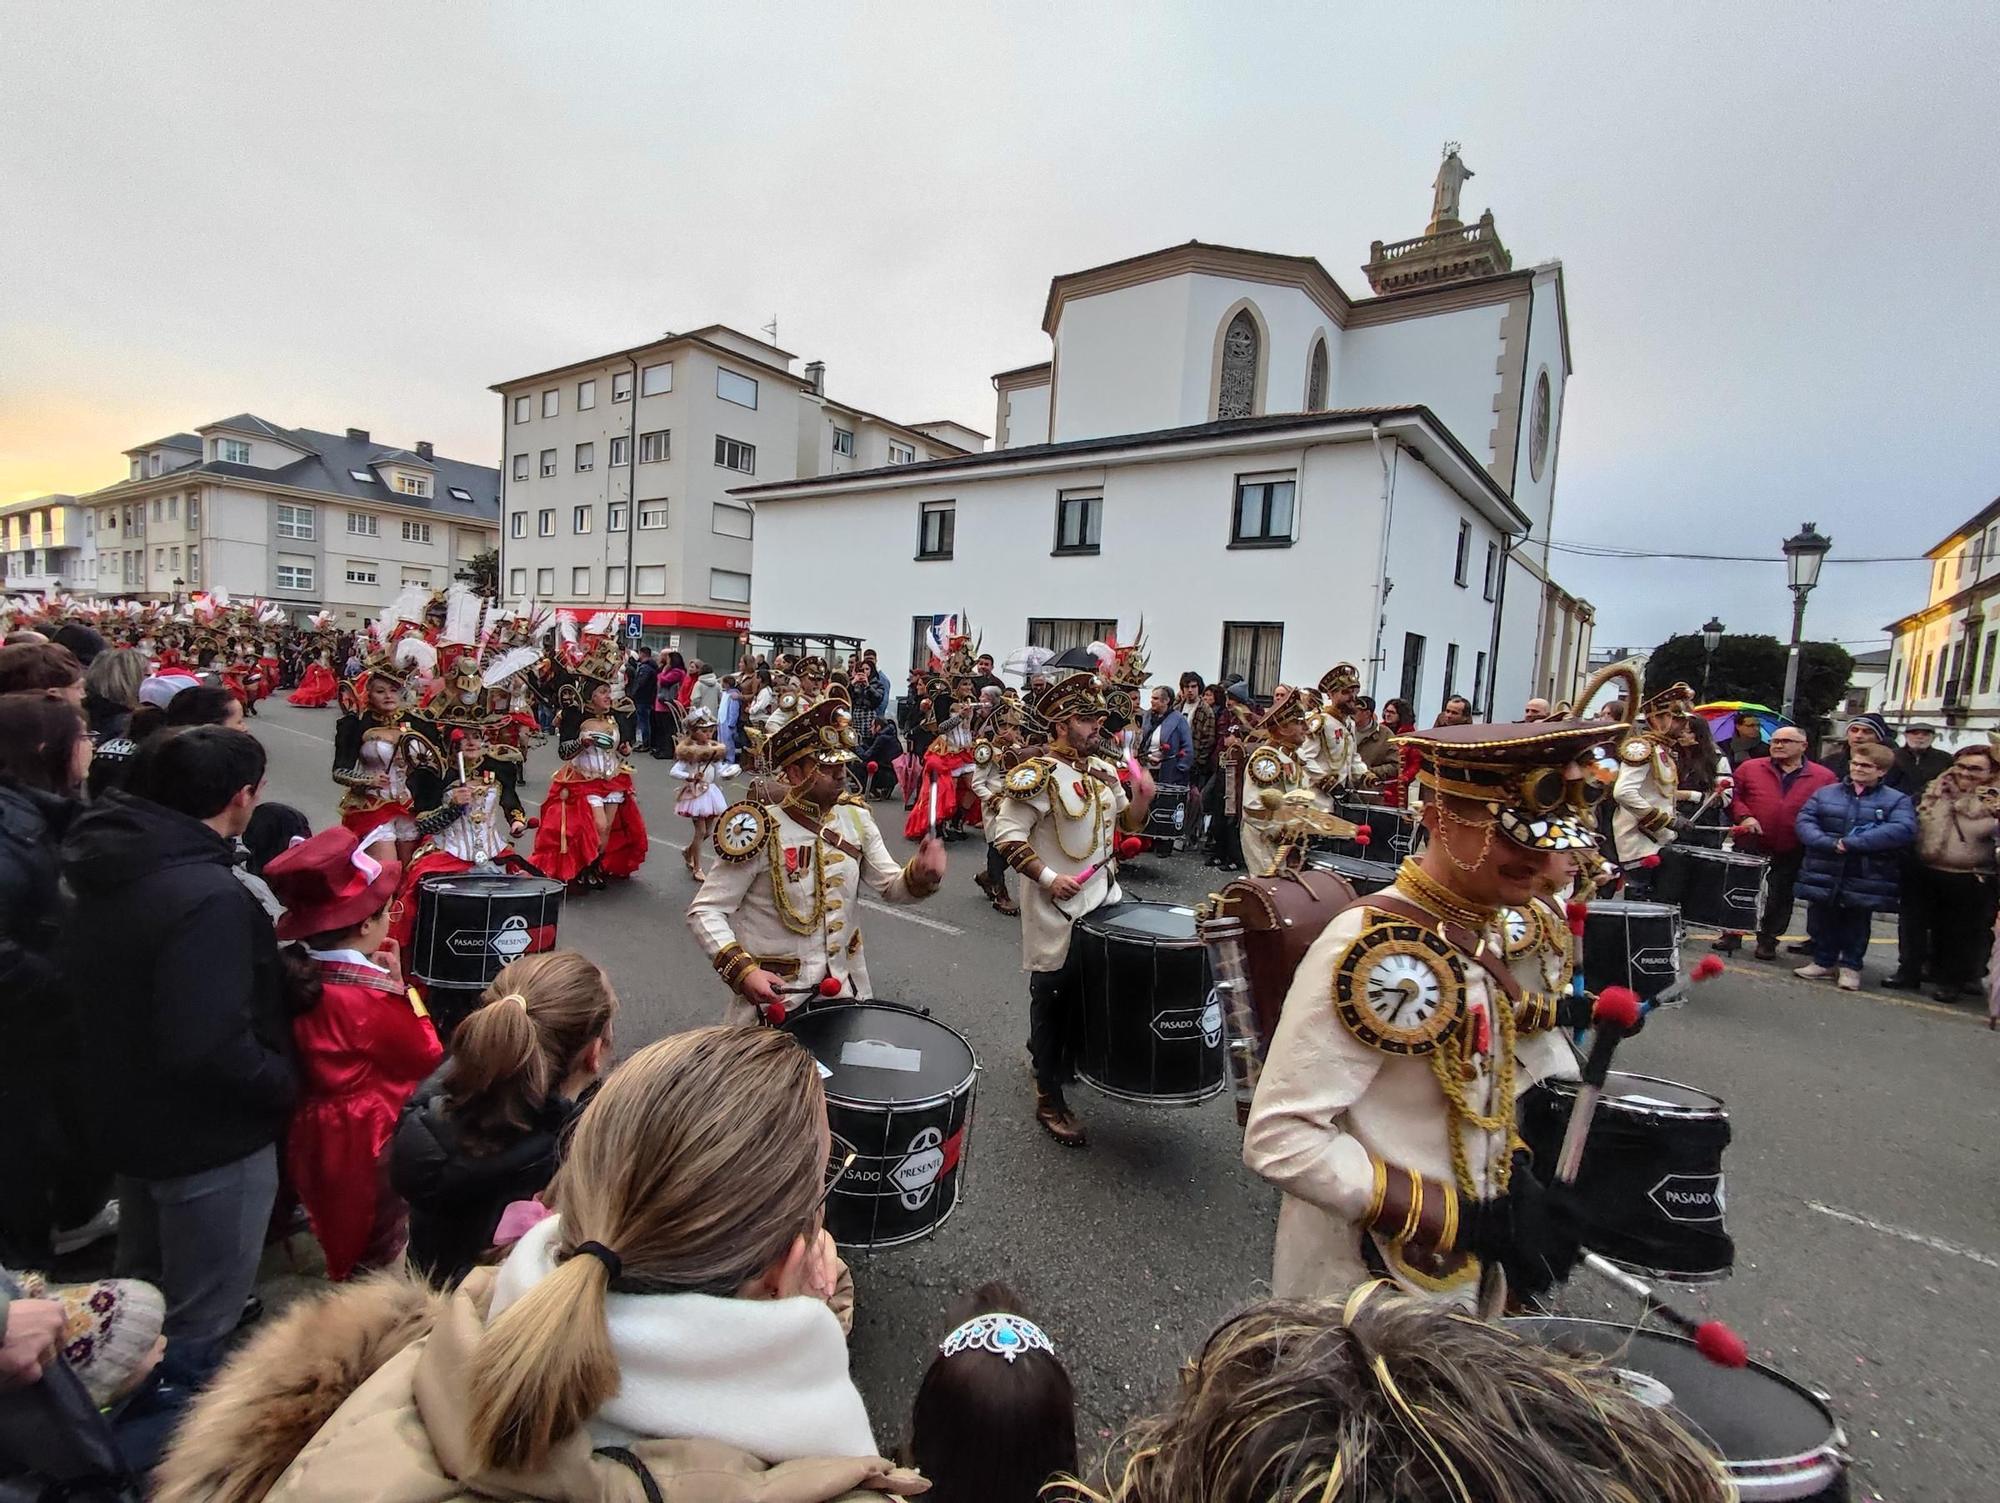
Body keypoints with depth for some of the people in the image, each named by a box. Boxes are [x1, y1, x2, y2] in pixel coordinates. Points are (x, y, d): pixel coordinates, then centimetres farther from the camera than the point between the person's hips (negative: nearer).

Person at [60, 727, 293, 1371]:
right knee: (198, 1328, 11)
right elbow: (211, 1048, -34)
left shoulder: (109, 864, -2)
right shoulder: (209, 895, -31)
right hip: (209, 1138, -9)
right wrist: (285, 1084, -18)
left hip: (128, 1114, 10)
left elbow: (112, 992, 10)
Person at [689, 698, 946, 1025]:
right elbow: (704, 912, -15)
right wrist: (743, 970, -28)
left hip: (844, 988, 5)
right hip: (775, 996, -5)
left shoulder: (855, 818, -3)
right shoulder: (763, 833, -19)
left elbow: (891, 887, 0)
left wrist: (921, 875, -22)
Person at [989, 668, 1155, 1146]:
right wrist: (1047, 878, -23)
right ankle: (1050, 1098, 16)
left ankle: (1062, 1060, 43)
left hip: (1103, 901, 7)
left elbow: (1127, 822, 16)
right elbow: (1007, 836, -18)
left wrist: (1142, 796, -4)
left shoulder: (1103, 770, 7)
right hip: (1058, 909, -7)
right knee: (1055, 997, 3)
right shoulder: (1036, 774, -15)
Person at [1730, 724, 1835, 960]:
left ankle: (1768, 939, 21)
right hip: (1749, 846, 0)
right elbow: (1734, 795, 3)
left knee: (1780, 897, 8)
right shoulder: (1750, 768, 1)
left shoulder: (1824, 777, 1)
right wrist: (1744, 816, -13)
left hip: (1792, 853, 0)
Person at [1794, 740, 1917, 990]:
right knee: (1822, 919, 11)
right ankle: (1823, 961, 26)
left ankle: (1851, 966, 25)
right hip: (1823, 874, 2)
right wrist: (1829, 843, -19)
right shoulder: (1825, 793, 7)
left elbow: (1902, 829, -16)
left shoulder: (1897, 800, 0)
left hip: (1866, 877, -2)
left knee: (1857, 923, 10)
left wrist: (1851, 843, -23)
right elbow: (1804, 821, -1)